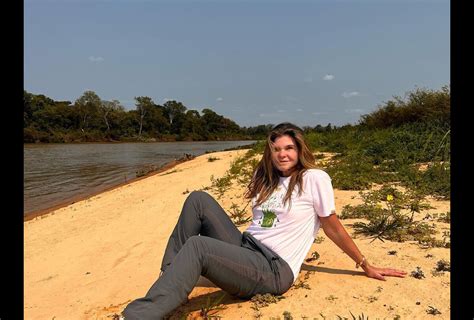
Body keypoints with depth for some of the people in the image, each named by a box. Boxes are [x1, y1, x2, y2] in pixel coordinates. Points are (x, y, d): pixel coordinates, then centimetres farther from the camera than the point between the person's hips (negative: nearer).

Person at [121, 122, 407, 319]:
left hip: (274, 271, -7)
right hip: (244, 247, 7)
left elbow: (333, 227, 1)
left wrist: (367, 266, 7)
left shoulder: (315, 178, -6)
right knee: (198, 199, -8)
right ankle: (172, 279, -6)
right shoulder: (266, 178, 13)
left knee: (197, 246, -30)